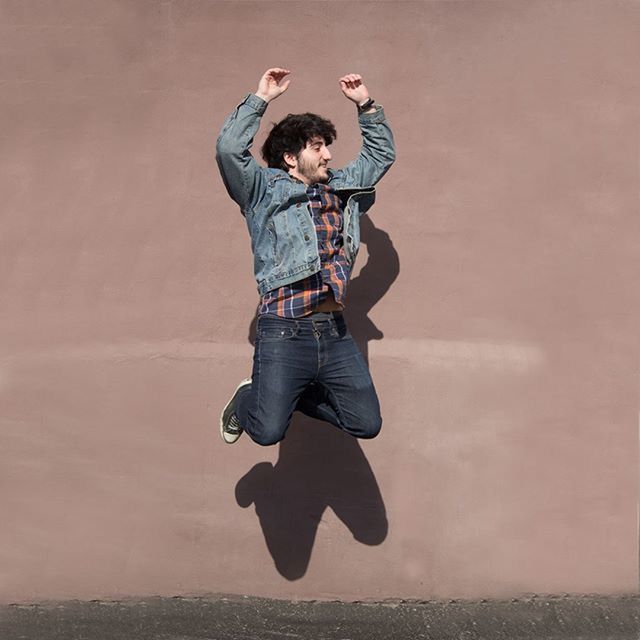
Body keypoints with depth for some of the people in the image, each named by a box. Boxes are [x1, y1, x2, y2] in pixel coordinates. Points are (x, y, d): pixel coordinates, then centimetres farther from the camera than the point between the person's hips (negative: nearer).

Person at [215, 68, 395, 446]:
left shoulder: (341, 188, 19)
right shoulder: (265, 190, 2)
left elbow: (381, 154, 29)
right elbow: (229, 149, -13)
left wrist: (366, 105, 21)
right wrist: (261, 99, -8)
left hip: (335, 333, 6)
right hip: (284, 333, -5)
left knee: (367, 423, 5)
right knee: (268, 431, -13)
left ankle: (295, 395, 28)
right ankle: (247, 400, 23)